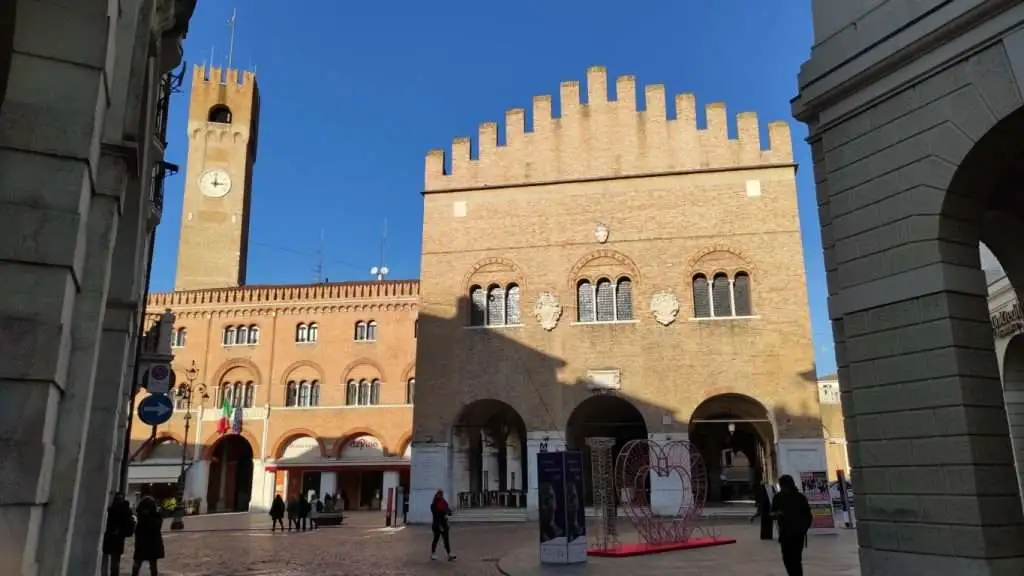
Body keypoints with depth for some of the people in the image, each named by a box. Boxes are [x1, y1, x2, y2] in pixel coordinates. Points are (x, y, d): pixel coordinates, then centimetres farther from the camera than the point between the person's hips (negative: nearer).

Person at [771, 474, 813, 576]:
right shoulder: (778, 497, 0)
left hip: (798, 534, -3)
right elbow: (772, 514, 6)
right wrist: (776, 514, -16)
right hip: (784, 533, 3)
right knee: (787, 559, 7)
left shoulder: (800, 498, -7)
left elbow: (808, 516, 1)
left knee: (796, 559, -9)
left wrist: (804, 528, -9)